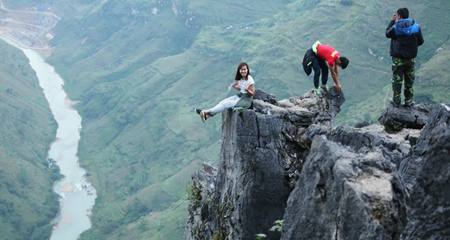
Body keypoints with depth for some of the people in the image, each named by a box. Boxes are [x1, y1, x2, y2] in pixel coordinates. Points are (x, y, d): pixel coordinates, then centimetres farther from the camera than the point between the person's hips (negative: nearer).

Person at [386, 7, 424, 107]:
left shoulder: (395, 27, -13)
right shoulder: (416, 27, -4)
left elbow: (388, 34, 7)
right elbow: (421, 41, 2)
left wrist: (392, 21, 12)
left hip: (398, 58, -2)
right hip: (411, 58, 2)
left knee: (397, 80, 8)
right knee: (409, 80, 13)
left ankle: (396, 101, 13)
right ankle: (408, 101, 19)